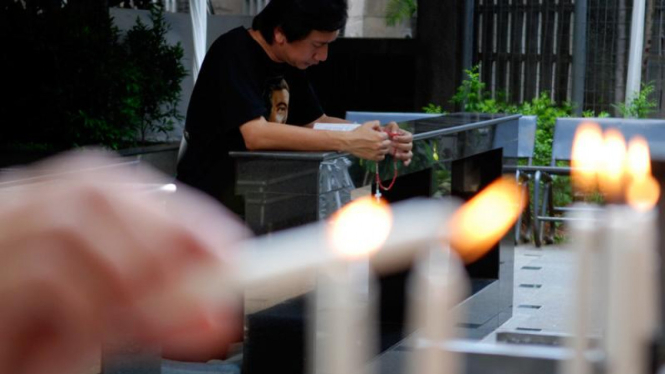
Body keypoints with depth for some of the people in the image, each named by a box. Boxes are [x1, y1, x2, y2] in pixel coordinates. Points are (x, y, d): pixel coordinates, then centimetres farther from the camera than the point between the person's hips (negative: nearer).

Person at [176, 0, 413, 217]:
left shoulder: (290, 63, 6)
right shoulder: (234, 54, -19)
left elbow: (316, 122, 11)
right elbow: (256, 135, -31)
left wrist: (379, 137, -7)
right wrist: (348, 142, -32)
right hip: (213, 199, -8)